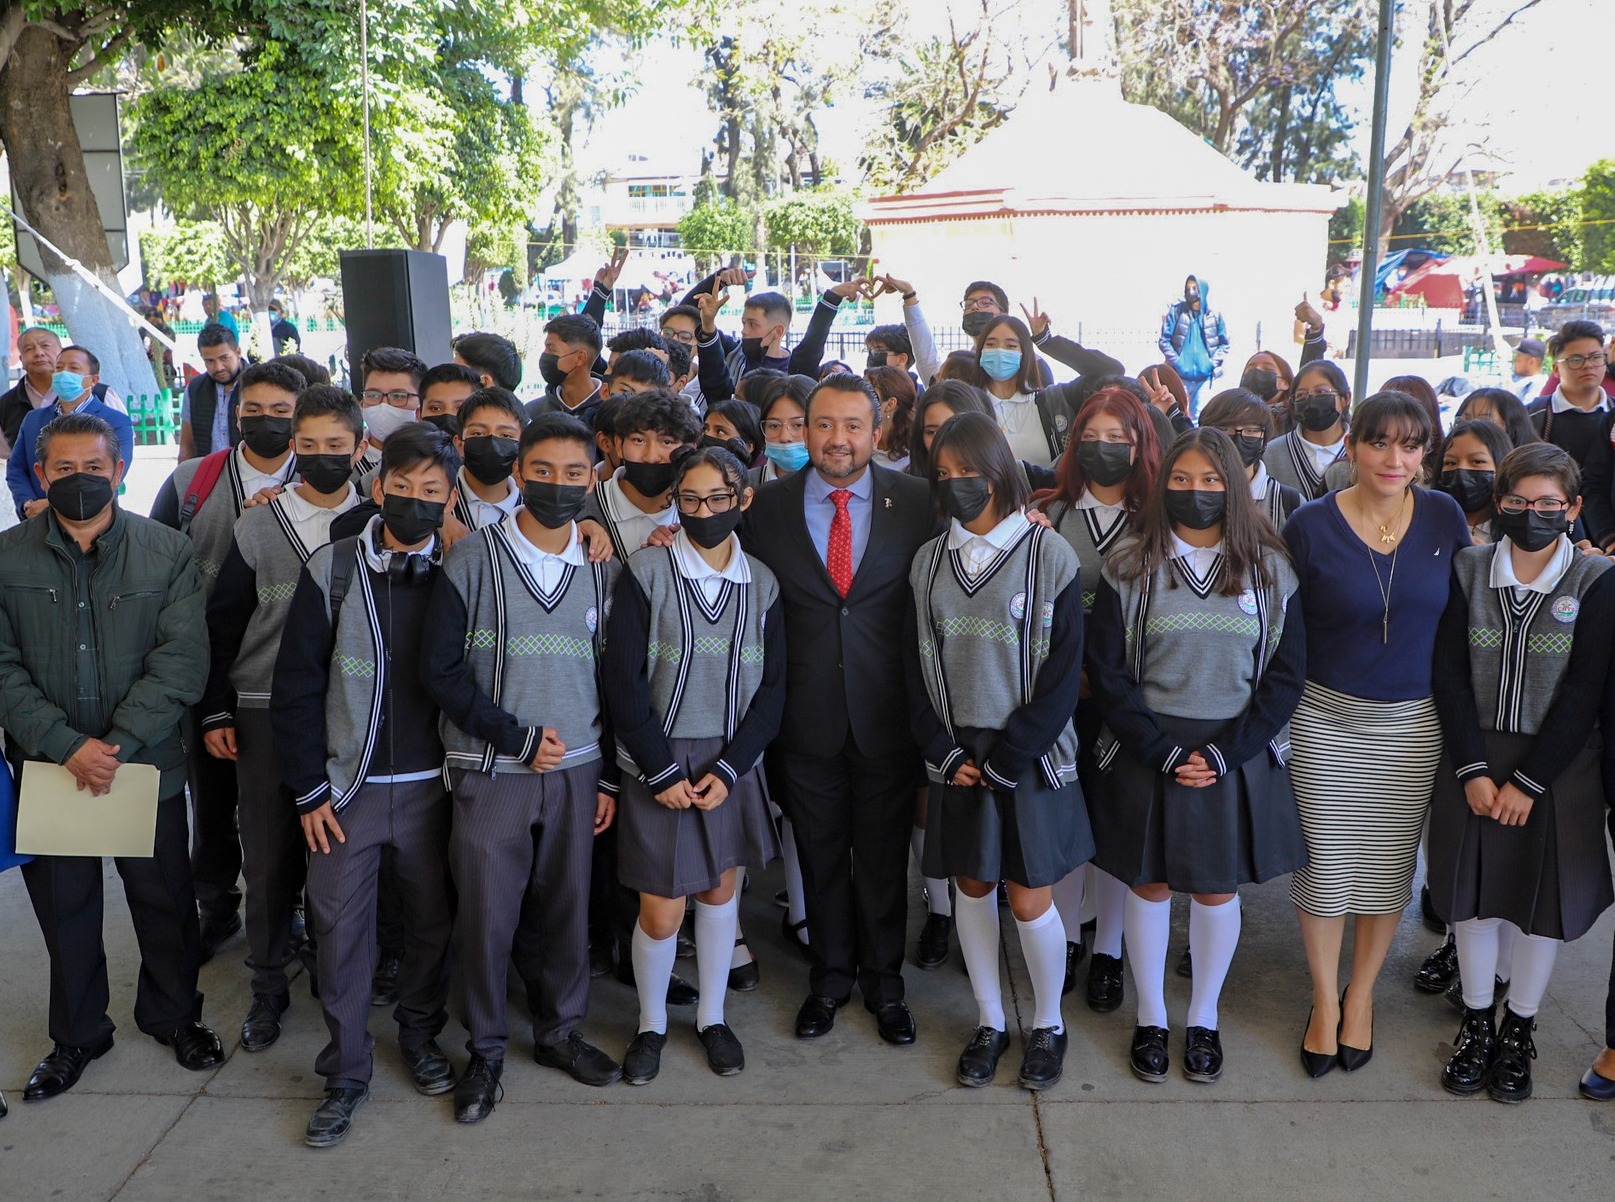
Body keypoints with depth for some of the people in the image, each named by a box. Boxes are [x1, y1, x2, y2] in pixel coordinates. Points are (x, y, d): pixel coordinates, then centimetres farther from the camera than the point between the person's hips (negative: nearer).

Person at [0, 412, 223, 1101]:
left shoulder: (168, 553, -4)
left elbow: (180, 662, -10)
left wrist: (118, 745, -18)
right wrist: (66, 746, -17)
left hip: (148, 767, -1)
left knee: (165, 902, 12)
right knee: (63, 910, 15)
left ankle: (173, 1016, 36)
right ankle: (76, 1035, 36)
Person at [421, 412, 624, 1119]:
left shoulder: (604, 570, 7)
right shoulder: (472, 561, -4)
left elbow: (610, 680, 11)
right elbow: (441, 671, -7)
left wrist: (609, 776, 9)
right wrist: (517, 737, -11)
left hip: (575, 770, 3)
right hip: (490, 774, -2)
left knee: (566, 906, 9)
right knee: (486, 912, 2)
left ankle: (560, 1029, 29)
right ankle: (485, 1050, 21)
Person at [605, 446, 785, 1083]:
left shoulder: (761, 583, 2)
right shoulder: (647, 571, -8)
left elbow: (772, 686, 2)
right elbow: (623, 678, -9)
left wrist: (729, 768, -8)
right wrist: (662, 771, -12)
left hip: (731, 765, 3)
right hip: (659, 767, -3)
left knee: (721, 889, 13)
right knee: (661, 911, 2)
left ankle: (712, 1018, 32)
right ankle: (651, 1025, 26)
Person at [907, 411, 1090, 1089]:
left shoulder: (1048, 556, -7)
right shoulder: (929, 561, 5)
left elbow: (1062, 674, -8)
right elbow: (917, 665, 6)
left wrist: (1004, 762, -11)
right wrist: (944, 752, -5)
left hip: (1027, 756, -3)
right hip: (956, 758, 4)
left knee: (1030, 899, 1)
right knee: (972, 886, 10)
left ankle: (1048, 1025, 23)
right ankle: (989, 1022, 26)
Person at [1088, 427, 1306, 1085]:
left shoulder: (1269, 569, 0)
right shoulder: (1131, 566, -3)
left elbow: (1286, 673, -1)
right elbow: (1108, 672, -4)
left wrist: (1224, 752, -11)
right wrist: (1164, 753, -13)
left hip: (1236, 756, 1)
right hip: (1148, 753, -1)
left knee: (1218, 888, 11)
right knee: (1149, 884, 9)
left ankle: (1204, 1020, 29)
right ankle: (1150, 1019, 26)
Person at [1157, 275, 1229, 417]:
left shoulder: (1214, 314, 4)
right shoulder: (1176, 311, 1)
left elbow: (1224, 344, 10)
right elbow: (1164, 340, 1)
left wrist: (1213, 362, -3)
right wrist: (1176, 361, -8)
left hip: (1204, 376, 1)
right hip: (1180, 375, -1)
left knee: (1198, 415, 5)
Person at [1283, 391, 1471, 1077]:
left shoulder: (1444, 518, -2)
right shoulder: (1310, 525, -9)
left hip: (1415, 725, 2)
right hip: (1327, 722, -2)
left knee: (1389, 866, 12)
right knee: (1325, 864, 6)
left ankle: (1361, 996, 33)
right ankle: (1324, 1001, 27)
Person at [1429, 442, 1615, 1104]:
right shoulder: (1469, 569, -2)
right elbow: (1450, 676, -4)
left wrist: (1527, 782, -13)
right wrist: (1473, 770, -11)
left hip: (1557, 765, -1)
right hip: (1474, 759, 1)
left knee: (1545, 900, 8)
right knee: (1472, 893, 9)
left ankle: (1519, 1029, 27)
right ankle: (1476, 1020, 28)